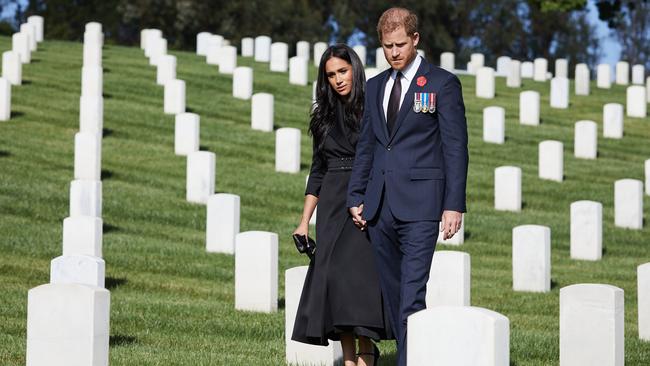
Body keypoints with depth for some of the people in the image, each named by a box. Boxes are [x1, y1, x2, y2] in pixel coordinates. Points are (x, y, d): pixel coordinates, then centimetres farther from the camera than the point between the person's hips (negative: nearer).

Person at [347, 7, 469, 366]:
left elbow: (455, 148, -4)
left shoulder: (442, 84, -1)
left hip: (419, 205, -6)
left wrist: (454, 205, -10)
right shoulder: (375, 87, 16)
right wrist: (356, 197, 13)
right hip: (380, 207, 6)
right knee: (393, 294, 8)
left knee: (412, 294, -13)